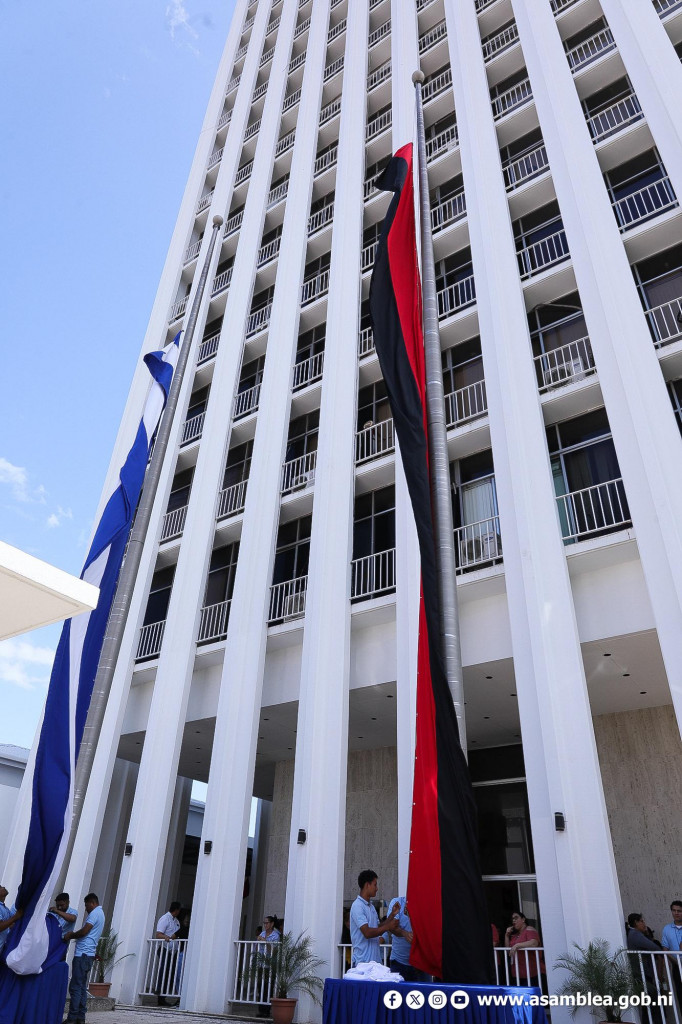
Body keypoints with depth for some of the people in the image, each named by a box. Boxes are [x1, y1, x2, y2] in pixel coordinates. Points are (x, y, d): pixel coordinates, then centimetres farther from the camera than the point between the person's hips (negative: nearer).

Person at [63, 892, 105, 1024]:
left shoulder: (95, 913, -9)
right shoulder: (100, 913, 22)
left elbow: (84, 931, -17)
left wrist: (70, 936, -2)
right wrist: (73, 934, 12)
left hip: (83, 954, -10)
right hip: (88, 955, 10)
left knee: (76, 987, -7)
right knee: (82, 987, 10)